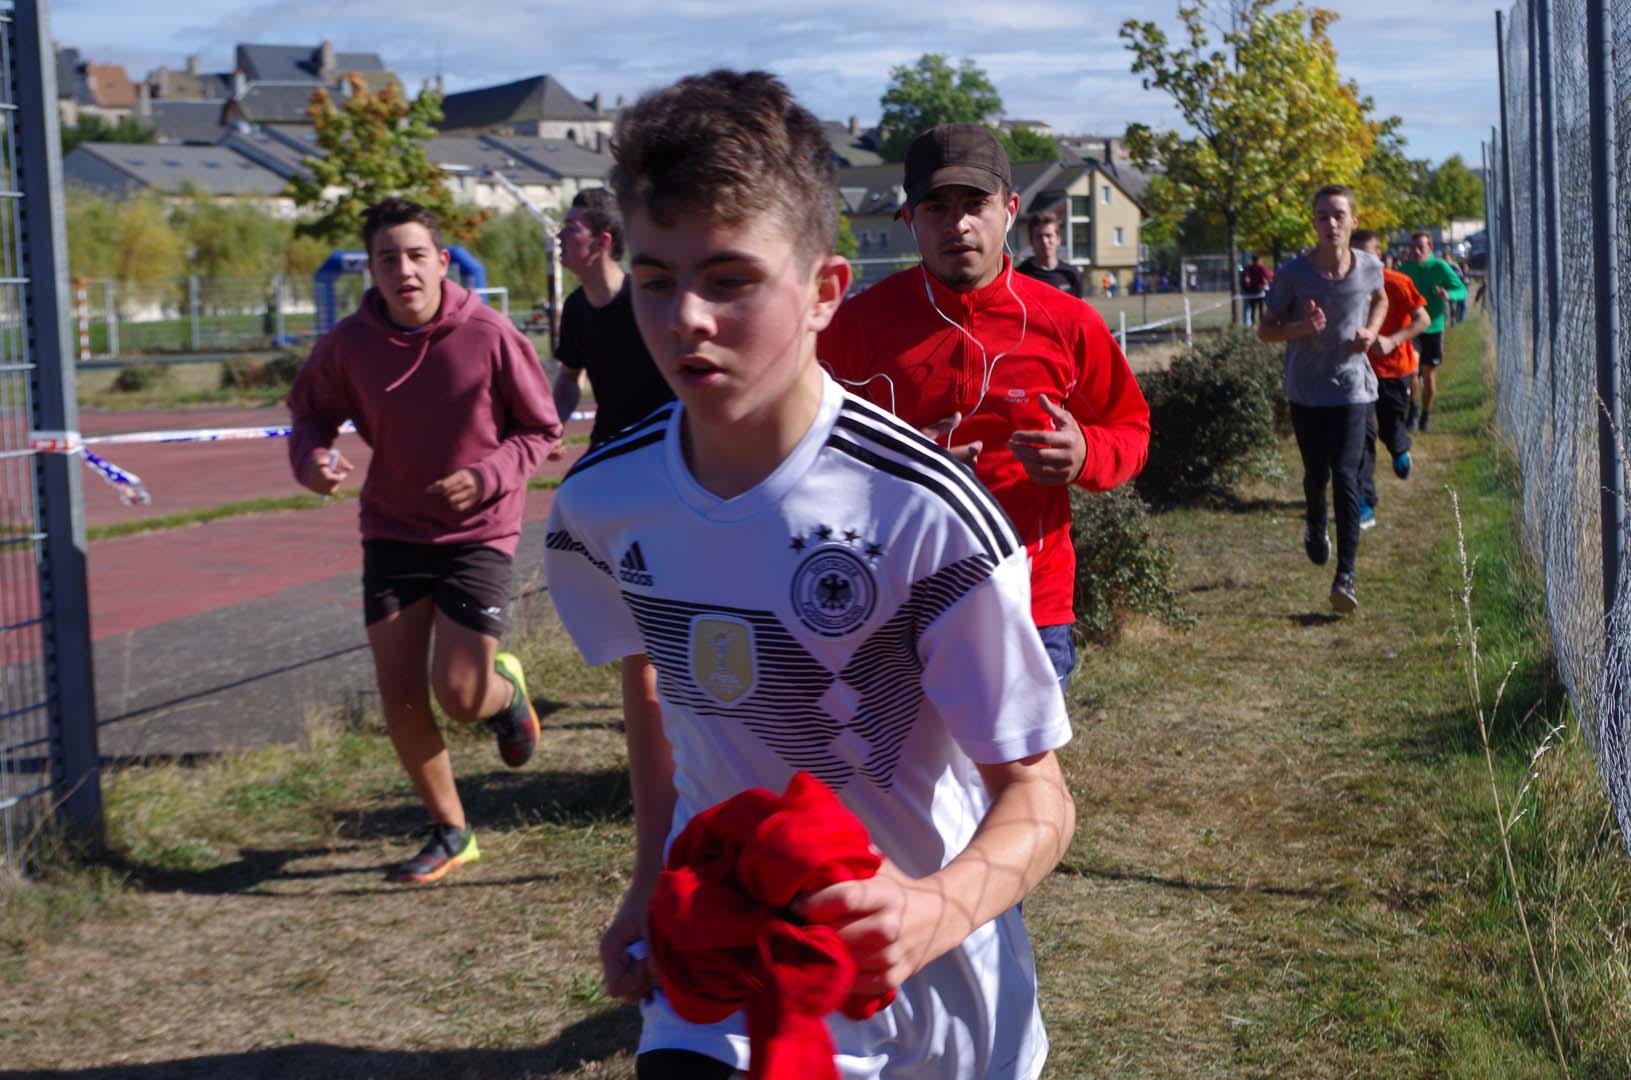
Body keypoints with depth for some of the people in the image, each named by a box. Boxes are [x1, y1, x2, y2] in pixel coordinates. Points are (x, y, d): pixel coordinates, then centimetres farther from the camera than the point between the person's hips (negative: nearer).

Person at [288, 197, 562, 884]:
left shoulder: (489, 336, -14)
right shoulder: (348, 343, -7)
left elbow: (541, 429, -2)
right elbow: (311, 411, 10)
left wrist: (487, 477, -19)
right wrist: (312, 458, -13)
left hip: (476, 534, -3)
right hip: (393, 531, 3)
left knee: (459, 695, -9)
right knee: (399, 696, 1)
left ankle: (507, 690, 31)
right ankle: (449, 832, 22)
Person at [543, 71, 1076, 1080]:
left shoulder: (926, 513, -26)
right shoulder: (602, 505, -11)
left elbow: (1036, 795, -20)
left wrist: (933, 913, -38)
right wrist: (653, 883, 8)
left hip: (918, 954, -2)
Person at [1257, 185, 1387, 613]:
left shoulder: (1369, 267, -6)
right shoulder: (1293, 274, -13)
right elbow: (1265, 330, -4)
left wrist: (1372, 331, -2)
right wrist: (1301, 328, -24)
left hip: (1352, 387, 0)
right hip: (1305, 390, 0)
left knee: (1345, 475, -11)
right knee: (1316, 474, 12)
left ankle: (1346, 575, -9)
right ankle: (1315, 528, 48)